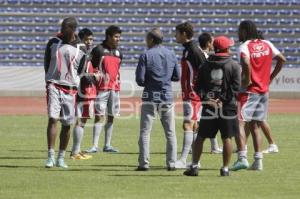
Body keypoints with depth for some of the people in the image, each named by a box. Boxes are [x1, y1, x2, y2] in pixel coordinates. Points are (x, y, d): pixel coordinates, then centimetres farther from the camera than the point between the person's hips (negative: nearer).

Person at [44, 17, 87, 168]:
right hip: (54, 86, -1)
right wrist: (50, 80, 8)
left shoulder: (80, 48, 3)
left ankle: (61, 158, 15)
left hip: (70, 88, 1)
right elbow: (46, 62, 12)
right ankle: (50, 156, -15)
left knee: (67, 124, 5)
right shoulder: (53, 42, 4)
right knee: (52, 119, -14)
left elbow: (80, 70, 9)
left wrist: (73, 85, 2)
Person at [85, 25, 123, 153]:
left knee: (111, 117, 8)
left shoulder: (118, 53, 14)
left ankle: (107, 145, 14)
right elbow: (91, 67, -1)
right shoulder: (98, 50, -4)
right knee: (99, 116, -9)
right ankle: (95, 145, -10)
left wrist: (117, 83, 15)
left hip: (115, 88, 6)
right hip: (102, 88, -6)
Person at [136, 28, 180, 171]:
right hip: (167, 97, 3)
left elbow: (140, 80, -11)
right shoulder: (171, 55, 4)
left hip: (150, 97, -3)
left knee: (145, 132, 3)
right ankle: (171, 163, 6)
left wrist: (148, 82, 9)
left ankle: (144, 163, -2)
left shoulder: (146, 56, -8)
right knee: (170, 132, 9)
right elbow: (177, 77, 8)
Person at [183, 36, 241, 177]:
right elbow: (235, 87, -9)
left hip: (208, 107, 3)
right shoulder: (234, 65, 0)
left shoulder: (205, 65, 10)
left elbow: (198, 86, 4)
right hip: (227, 107, -3)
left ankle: (194, 166, 4)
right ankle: (225, 168, 0)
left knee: (200, 137, 8)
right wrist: (223, 100, -10)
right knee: (226, 138, 2)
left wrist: (206, 98, -5)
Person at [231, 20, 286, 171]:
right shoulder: (267, 44, 9)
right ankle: (258, 161, 9)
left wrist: (246, 80, -17)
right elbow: (282, 59, 12)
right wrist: (270, 78, 14)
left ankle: (242, 158, -21)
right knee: (254, 126, 14)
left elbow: (246, 63, -30)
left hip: (249, 91, -7)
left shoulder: (244, 46, -11)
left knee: (239, 123, -8)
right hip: (264, 91, 7)